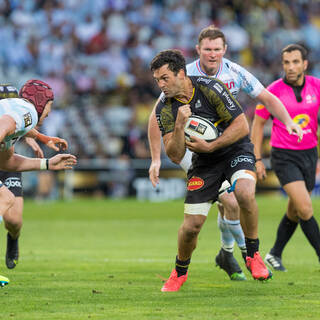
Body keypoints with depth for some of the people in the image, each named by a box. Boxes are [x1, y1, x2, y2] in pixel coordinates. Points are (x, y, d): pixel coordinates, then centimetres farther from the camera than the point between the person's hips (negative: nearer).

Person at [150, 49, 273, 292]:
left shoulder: (210, 88, -20)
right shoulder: (165, 109, -10)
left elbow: (242, 126, -18)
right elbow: (175, 156, -13)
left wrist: (210, 146, -23)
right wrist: (180, 126, -30)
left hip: (236, 150, -3)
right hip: (204, 163, 3)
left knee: (245, 193, -34)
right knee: (192, 225, -5)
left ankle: (253, 254, -13)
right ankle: (180, 271, 26)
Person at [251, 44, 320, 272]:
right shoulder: (274, 91, -11)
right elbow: (258, 123, 0)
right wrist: (257, 159, -2)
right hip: (284, 156, -4)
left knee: (295, 212, 13)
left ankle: (275, 255, 31)